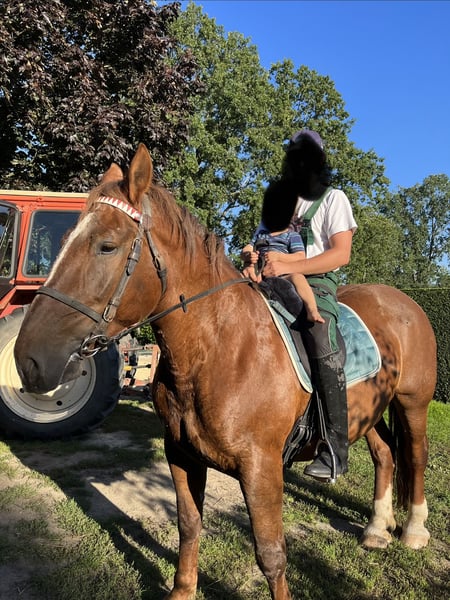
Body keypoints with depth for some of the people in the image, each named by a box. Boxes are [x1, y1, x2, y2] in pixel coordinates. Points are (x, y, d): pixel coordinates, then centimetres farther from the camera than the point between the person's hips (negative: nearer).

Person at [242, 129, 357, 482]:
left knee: (323, 343, -30)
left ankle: (335, 446, -25)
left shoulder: (333, 199, 9)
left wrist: (287, 266, -16)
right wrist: (251, 260, -5)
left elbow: (341, 254, -4)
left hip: (315, 283, -5)